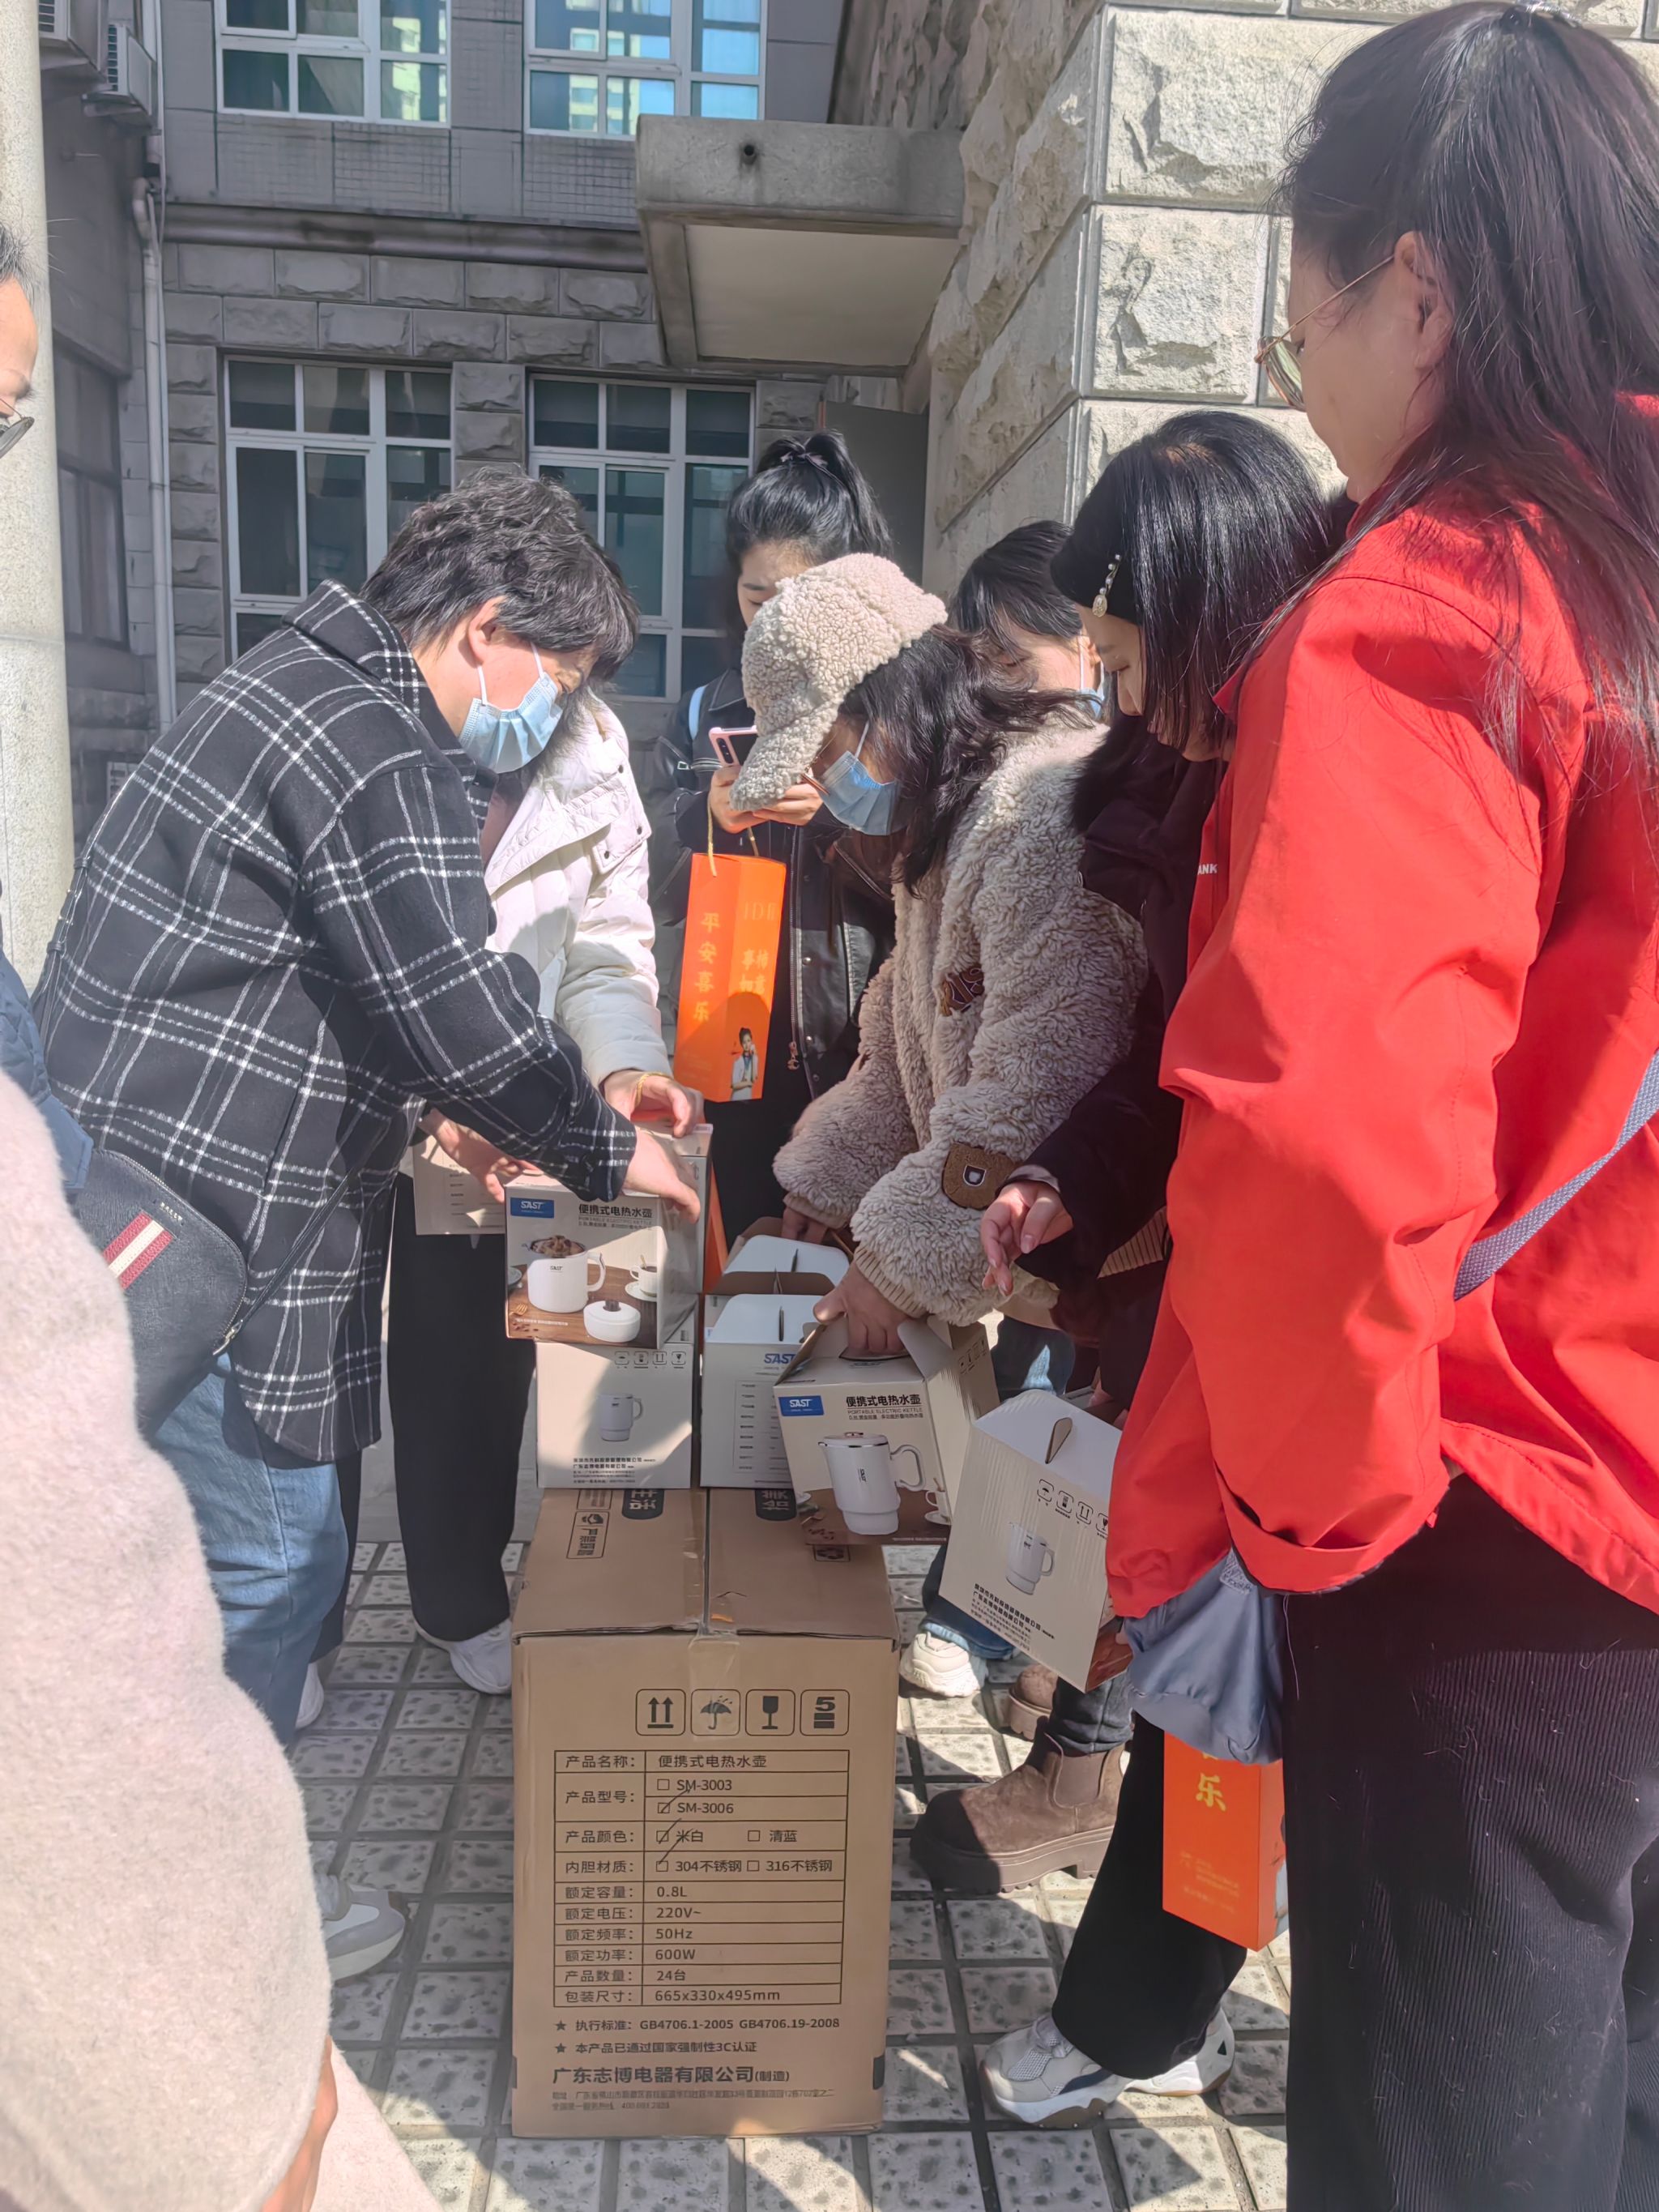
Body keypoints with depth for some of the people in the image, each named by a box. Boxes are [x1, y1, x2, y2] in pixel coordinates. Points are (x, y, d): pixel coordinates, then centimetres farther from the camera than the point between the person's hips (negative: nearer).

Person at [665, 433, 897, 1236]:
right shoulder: (707, 714, 10)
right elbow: (675, 901, 10)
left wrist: (836, 812, -16)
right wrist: (712, 821, -9)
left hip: (870, 1051, -2)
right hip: (747, 1059, 3)